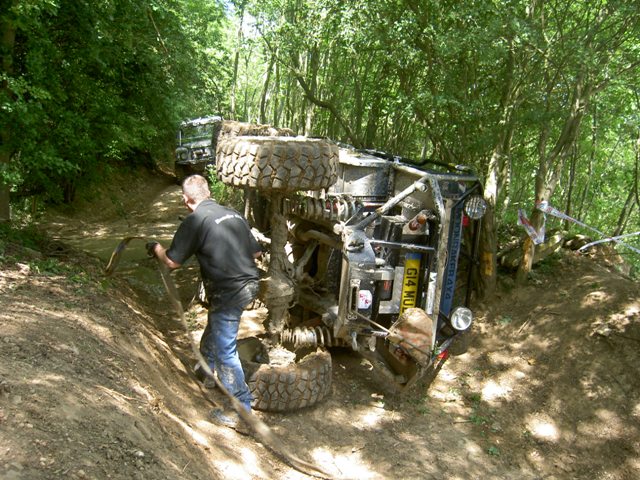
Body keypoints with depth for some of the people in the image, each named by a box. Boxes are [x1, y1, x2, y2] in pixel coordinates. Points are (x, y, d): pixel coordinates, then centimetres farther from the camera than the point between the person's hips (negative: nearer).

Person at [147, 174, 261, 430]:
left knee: (225, 351, 3)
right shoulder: (234, 214, 8)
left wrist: (156, 248, 13)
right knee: (213, 331, 30)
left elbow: (172, 262, -8)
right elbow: (256, 252, 13)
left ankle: (241, 410, 10)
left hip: (227, 293, -8)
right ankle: (205, 369, 52)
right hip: (249, 285, 8)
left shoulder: (194, 221, -11)